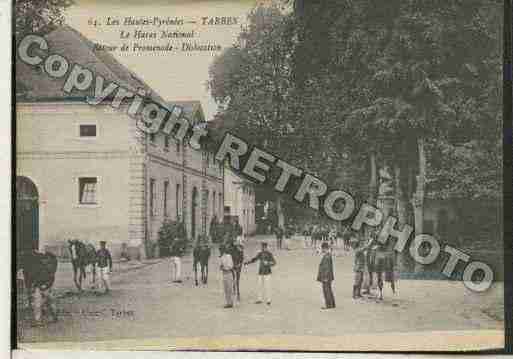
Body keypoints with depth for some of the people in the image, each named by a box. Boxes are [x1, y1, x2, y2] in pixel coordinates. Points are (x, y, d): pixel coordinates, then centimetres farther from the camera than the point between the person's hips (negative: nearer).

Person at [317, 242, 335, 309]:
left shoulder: (327, 256, -19)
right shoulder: (328, 255, 11)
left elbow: (327, 268, -22)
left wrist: (326, 277, -21)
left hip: (326, 276, -10)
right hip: (326, 276, 10)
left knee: (326, 290, -4)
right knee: (329, 290, 14)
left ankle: (329, 305, -1)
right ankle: (332, 304, 19)